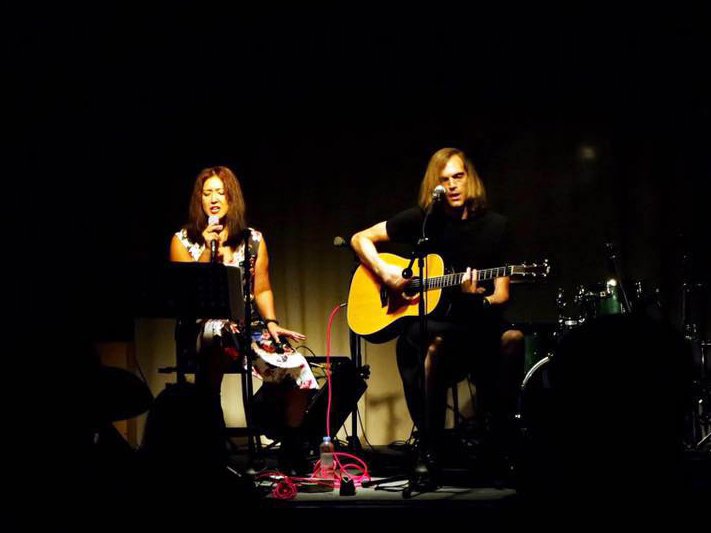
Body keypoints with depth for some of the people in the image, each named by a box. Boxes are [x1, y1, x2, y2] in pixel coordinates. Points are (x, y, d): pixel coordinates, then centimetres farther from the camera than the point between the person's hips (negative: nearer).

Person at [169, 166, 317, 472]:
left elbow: (262, 290, 16)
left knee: (296, 369, -24)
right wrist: (208, 250, -8)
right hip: (204, 325, -3)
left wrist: (271, 323, -2)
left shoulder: (253, 240, 15)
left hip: (249, 326, 3)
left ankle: (291, 451, -2)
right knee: (215, 345, -42)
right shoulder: (183, 240, 8)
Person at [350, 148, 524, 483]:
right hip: (426, 323, -1)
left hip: (476, 323, 1)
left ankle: (503, 439, -18)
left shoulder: (494, 226, 7)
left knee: (512, 338, -32)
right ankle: (428, 452, -26)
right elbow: (360, 239, 12)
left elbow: (501, 294, 5)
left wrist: (484, 299, -18)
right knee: (435, 344, -38)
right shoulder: (423, 219, 6)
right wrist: (385, 272, -5)